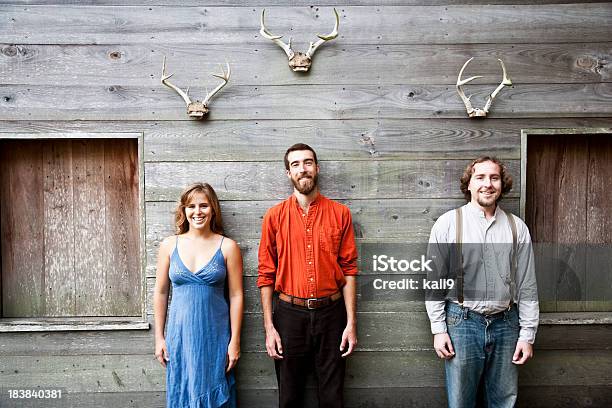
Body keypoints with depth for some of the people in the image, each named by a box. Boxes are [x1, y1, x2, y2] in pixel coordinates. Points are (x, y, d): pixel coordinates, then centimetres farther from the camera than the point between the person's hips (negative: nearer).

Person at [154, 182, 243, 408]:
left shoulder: (227, 247, -4)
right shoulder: (169, 245, 1)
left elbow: (236, 296, -3)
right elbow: (160, 293, 6)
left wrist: (235, 341, -5)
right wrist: (159, 337, 6)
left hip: (215, 334, -1)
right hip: (180, 334, 2)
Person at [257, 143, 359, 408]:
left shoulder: (339, 213, 0)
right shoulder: (275, 216, 0)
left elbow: (349, 270, 0)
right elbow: (266, 274, 1)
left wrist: (351, 323, -4)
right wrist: (269, 327, -3)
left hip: (331, 313, 0)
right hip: (289, 314, 0)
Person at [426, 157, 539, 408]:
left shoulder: (517, 227, 4)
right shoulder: (448, 224, -3)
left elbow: (527, 287, 6)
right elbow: (434, 282, -2)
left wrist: (527, 334, 4)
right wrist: (438, 329, -4)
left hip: (506, 323, 2)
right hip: (462, 322, -2)